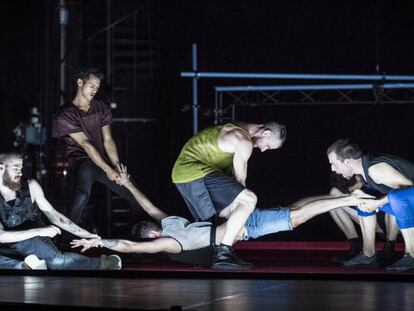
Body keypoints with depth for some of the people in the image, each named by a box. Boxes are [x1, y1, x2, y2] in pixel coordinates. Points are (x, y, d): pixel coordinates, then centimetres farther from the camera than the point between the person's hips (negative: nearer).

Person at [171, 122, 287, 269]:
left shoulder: (240, 129, 17)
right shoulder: (244, 142, -14)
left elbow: (233, 173, 18)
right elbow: (240, 181, -7)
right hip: (195, 172, -11)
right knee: (249, 199, -20)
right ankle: (223, 254, -23)